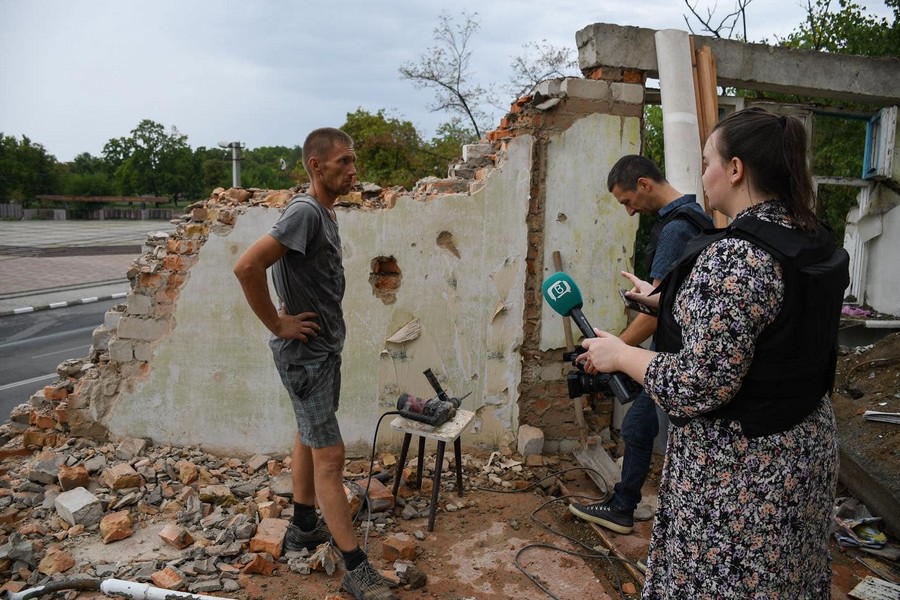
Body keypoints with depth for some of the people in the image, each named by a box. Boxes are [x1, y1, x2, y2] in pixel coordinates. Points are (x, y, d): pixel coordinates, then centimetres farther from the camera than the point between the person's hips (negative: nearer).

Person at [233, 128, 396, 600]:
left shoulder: (325, 211, 8)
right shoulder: (305, 212, -21)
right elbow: (247, 266, -31)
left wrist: (299, 306, 11)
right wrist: (277, 324, -22)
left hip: (324, 347, 10)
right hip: (305, 352, -10)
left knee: (308, 438, 20)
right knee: (330, 456, -4)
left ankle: (303, 528, 37)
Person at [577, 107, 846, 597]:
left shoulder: (734, 257, -27)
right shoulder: (814, 241, 3)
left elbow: (701, 385, -28)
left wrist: (619, 354, -13)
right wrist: (662, 297, 24)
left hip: (739, 468, -9)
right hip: (806, 442, 9)